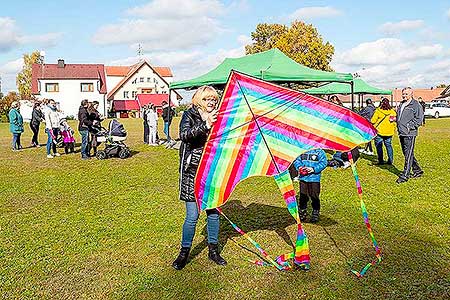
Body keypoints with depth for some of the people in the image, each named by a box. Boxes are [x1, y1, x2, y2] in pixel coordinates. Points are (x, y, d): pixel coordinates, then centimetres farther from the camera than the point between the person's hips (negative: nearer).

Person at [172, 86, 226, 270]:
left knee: (214, 212, 11)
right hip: (193, 172, -4)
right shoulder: (190, 115, -3)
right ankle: (184, 252, 18)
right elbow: (184, 135, -24)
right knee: (192, 215, -2)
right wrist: (205, 125, -34)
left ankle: (213, 250, 28)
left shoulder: (217, 117, 9)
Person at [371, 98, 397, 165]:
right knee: (389, 145, 14)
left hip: (379, 132, -5)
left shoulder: (378, 111, -11)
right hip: (389, 132, 5)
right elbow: (395, 122, 9)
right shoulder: (392, 111, 3)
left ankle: (381, 161, 4)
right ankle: (390, 160, 16)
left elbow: (373, 121, -10)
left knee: (379, 146, 4)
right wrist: (393, 130, 20)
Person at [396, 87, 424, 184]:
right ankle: (417, 170, 28)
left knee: (408, 155, -7)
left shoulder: (416, 105, -6)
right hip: (401, 133, 9)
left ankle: (405, 175, -5)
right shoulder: (401, 105, 19)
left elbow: (419, 119, -11)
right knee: (406, 153, 14)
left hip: (410, 134, -9)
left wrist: (409, 126, -15)